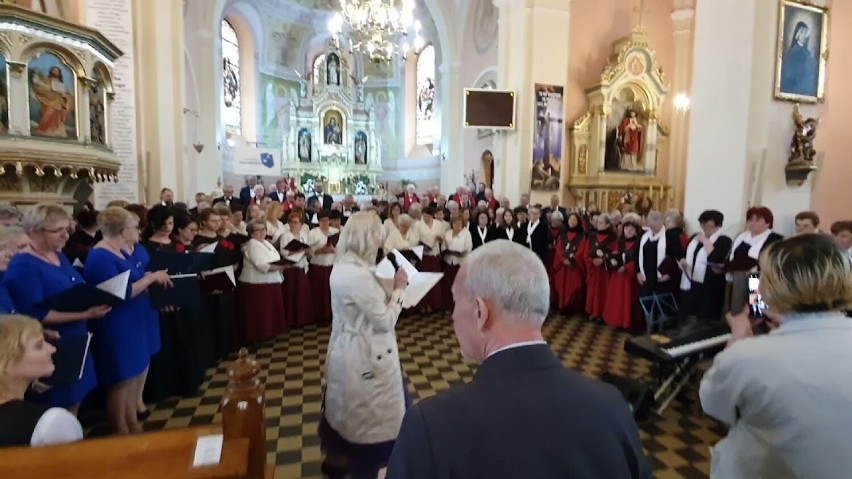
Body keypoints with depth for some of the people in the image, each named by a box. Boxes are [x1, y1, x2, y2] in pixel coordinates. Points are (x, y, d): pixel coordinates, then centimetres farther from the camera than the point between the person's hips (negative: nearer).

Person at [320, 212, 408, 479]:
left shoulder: (342, 266, 1)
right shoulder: (358, 275, -29)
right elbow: (385, 321, -22)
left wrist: (390, 291, 4)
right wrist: (399, 289, -12)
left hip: (348, 351, 10)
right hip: (365, 358, -10)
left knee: (347, 409, 26)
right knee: (369, 416, 10)